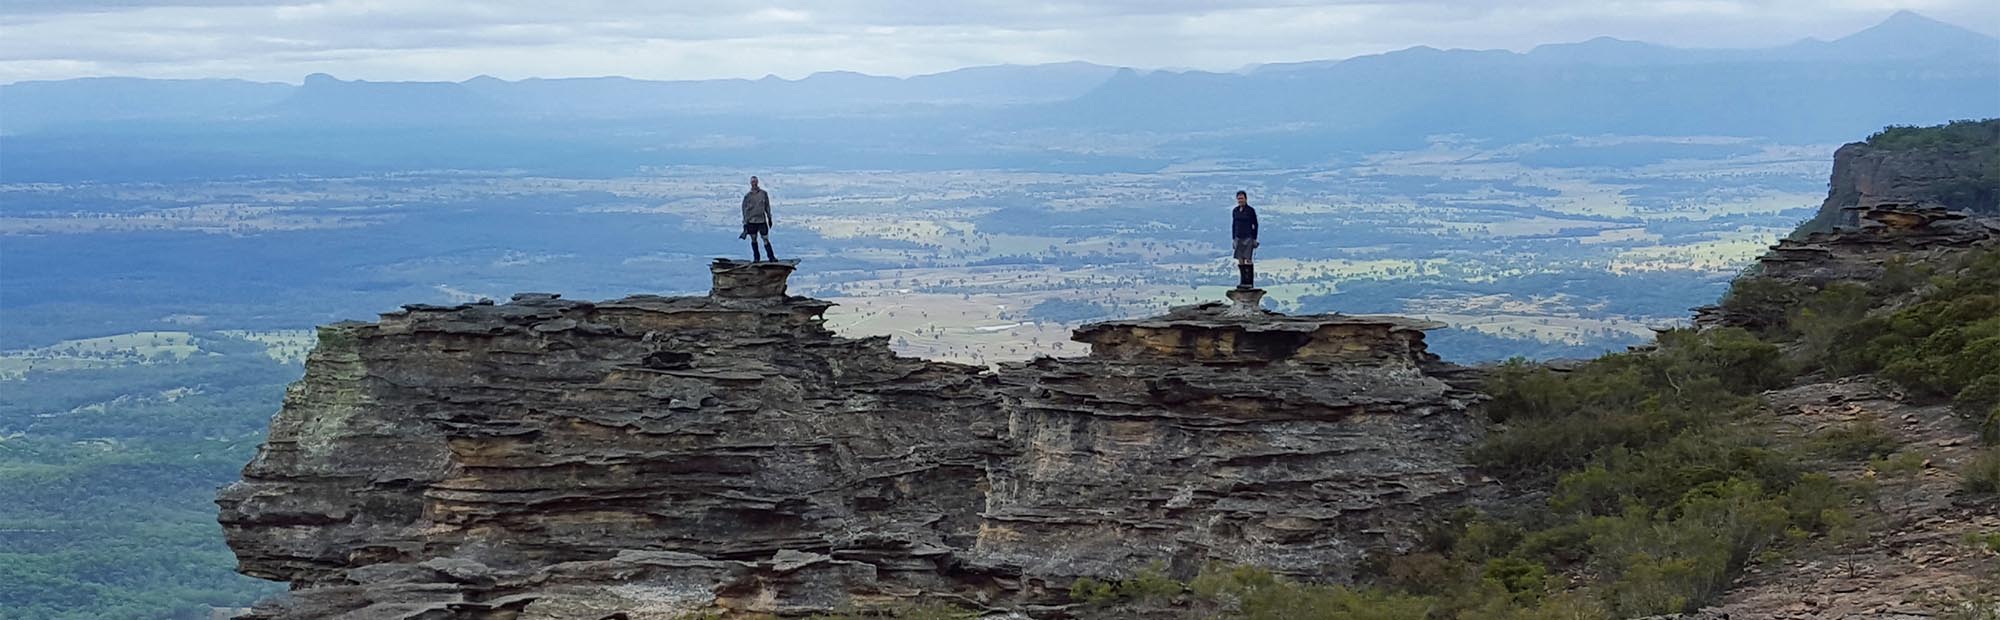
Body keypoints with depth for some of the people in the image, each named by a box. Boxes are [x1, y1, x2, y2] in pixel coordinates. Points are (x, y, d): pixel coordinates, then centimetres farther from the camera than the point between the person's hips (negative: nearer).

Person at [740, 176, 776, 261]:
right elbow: (744, 210, 4)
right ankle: (756, 258, 14)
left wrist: (769, 218, 10)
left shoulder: (763, 193, 4)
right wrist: (745, 223, 0)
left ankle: (771, 257, 1)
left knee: (766, 239, -3)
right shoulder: (747, 196, 2)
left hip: (762, 220, 0)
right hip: (751, 221, 0)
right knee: (753, 240, 5)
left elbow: (767, 206, 12)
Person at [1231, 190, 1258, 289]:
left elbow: (1255, 225, -4)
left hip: (1248, 238, -6)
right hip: (1238, 238, 6)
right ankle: (1243, 281, 10)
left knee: (1248, 260, -8)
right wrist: (1233, 239, 12)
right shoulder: (1235, 211, 9)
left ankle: (1250, 283, -5)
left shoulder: (1251, 210, -6)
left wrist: (1255, 239, -7)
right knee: (1240, 261, 5)